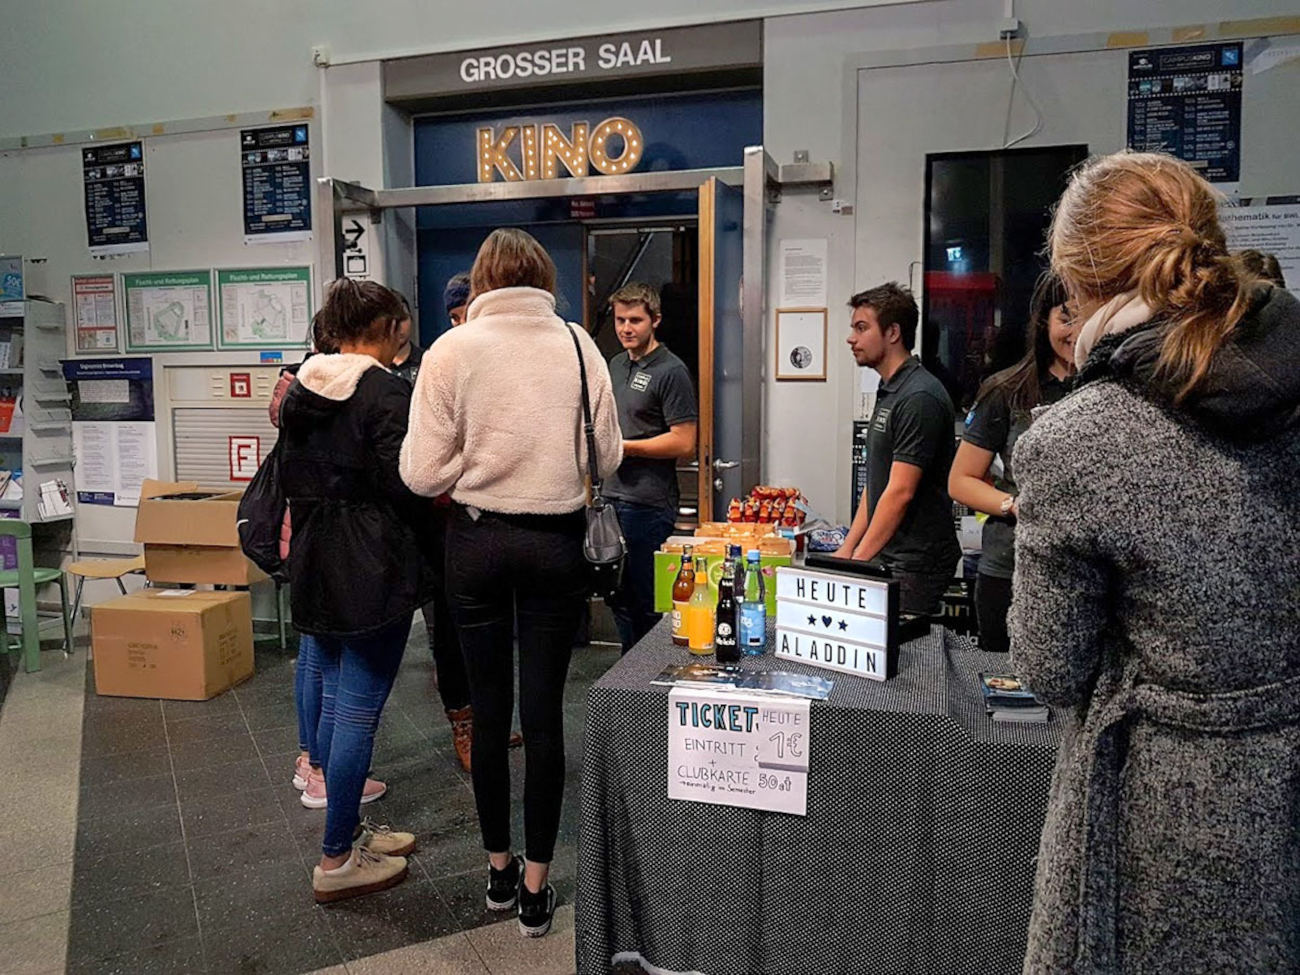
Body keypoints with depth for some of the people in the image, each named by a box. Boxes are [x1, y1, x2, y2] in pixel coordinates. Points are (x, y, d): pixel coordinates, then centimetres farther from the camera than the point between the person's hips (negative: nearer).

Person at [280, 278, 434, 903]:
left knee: (335, 701, 16)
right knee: (359, 710, -1)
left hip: (315, 563, 9)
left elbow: (290, 476, 16)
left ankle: (348, 831, 28)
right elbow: (403, 483, -18)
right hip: (374, 569, -9)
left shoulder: (301, 391, 11)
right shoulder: (385, 391, -14)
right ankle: (337, 862, 8)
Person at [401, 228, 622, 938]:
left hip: (477, 540, 0)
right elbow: (607, 458, 2)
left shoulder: (452, 350, -8)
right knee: (544, 713, 9)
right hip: (557, 541, 1)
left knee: (489, 711, 14)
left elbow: (422, 473, -10)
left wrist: (469, 479, 10)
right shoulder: (579, 346, -3)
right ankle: (535, 887, 19)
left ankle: (499, 868, 30)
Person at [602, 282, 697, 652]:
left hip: (648, 504, -9)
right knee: (617, 596, 17)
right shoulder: (617, 364, 15)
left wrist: (624, 447, -15)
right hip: (612, 497, 9)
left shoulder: (671, 371, -11)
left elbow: (683, 443, -17)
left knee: (646, 602, 0)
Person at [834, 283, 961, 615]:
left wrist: (859, 560, -16)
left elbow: (900, 492, -21)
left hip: (915, 564, -9)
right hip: (886, 557, 9)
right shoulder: (889, 391, 14)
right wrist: (847, 549, 13)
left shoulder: (920, 397, -17)